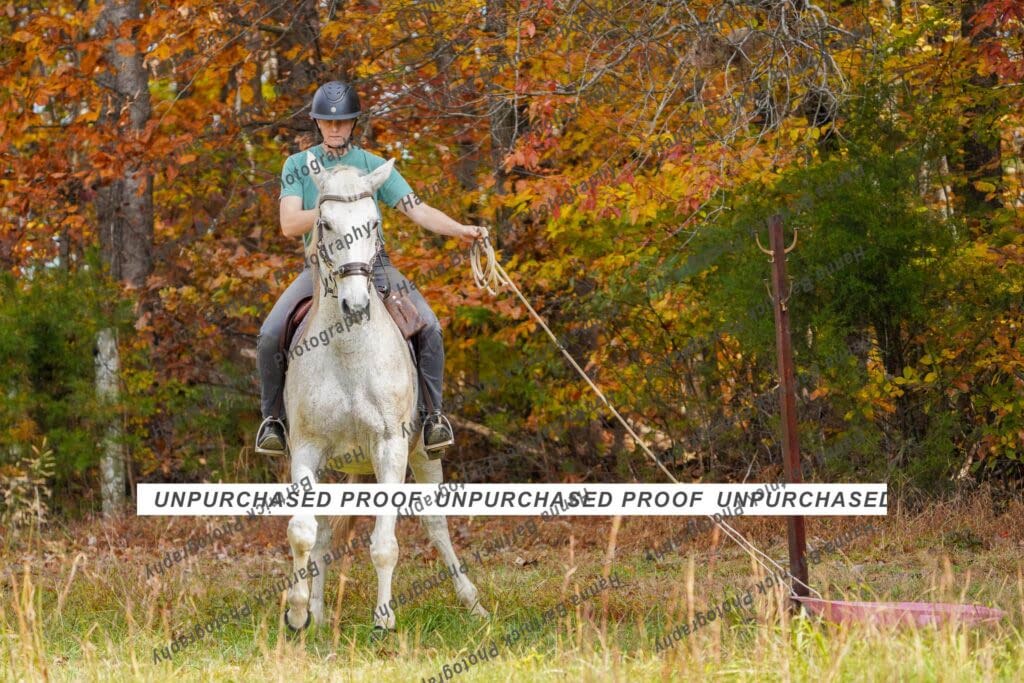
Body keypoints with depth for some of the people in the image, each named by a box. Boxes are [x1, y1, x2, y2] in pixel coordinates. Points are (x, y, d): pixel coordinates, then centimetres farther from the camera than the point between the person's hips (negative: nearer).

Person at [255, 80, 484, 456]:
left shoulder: (375, 167, 6)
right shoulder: (298, 166, 5)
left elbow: (417, 210, -1)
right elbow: (289, 224, -5)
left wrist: (461, 230, -16)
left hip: (372, 265, 0)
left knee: (428, 327, -22)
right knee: (269, 336, -21)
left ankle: (433, 414, -8)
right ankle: (272, 418, -2)